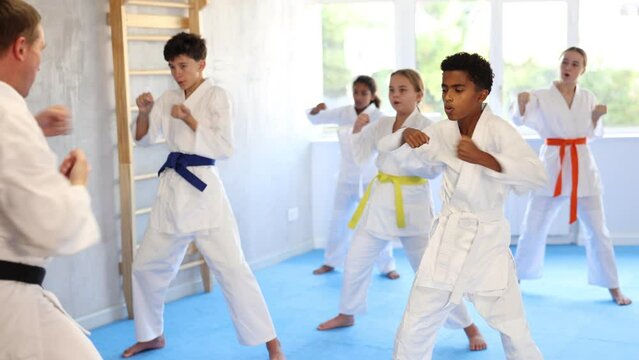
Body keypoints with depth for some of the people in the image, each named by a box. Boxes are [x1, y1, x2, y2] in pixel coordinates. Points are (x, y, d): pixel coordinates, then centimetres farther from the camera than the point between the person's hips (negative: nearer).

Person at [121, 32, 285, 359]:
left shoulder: (216, 96, -6)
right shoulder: (169, 98, 10)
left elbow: (224, 148, -12)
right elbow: (145, 139, 10)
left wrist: (189, 120, -18)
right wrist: (144, 113, -8)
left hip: (203, 189, -6)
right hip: (172, 189, 6)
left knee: (231, 267, -12)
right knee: (146, 266, 13)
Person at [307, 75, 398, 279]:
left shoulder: (378, 117, -11)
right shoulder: (344, 113, 0)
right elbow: (314, 119, 4)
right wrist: (316, 110, -20)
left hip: (371, 174, -3)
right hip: (347, 174, 3)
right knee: (339, 219, 12)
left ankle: (387, 266, 11)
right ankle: (331, 261, 27)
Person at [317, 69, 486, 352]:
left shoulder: (425, 126, -9)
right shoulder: (382, 124, 7)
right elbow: (358, 156, 5)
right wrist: (357, 130, -13)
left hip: (412, 203, -5)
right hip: (380, 200, 6)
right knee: (355, 261, 15)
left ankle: (470, 328, 8)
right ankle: (346, 315, 38)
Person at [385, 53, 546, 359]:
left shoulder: (497, 130, -15)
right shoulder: (441, 132, -1)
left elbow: (537, 175, -27)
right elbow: (388, 150, 10)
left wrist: (482, 157, -36)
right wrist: (405, 136, -12)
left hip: (488, 239, -3)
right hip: (448, 239, 3)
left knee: (514, 331, 7)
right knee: (413, 331, 6)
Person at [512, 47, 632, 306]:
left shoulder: (588, 98, 5)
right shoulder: (542, 97, -5)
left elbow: (593, 134, 13)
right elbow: (520, 119, -22)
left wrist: (597, 117, -7)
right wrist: (521, 103, -44)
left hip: (582, 167, 2)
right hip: (552, 166, -2)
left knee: (597, 229, 4)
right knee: (533, 227, 6)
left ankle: (613, 287, 15)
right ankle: (517, 276, 25)